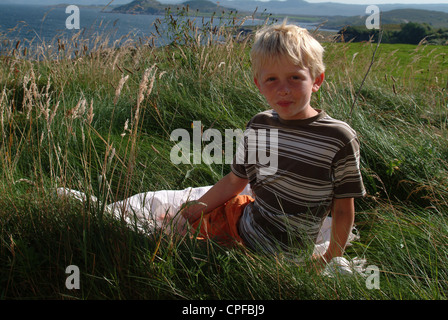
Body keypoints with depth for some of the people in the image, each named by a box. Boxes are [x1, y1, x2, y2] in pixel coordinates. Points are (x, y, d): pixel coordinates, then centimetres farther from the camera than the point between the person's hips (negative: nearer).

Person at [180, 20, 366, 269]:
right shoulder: (258, 126, -3)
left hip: (274, 252, -6)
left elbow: (344, 210, -9)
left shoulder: (339, 139, -19)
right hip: (245, 216, 6)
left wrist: (331, 259, -7)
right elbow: (234, 182, 9)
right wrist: (189, 214, 11)